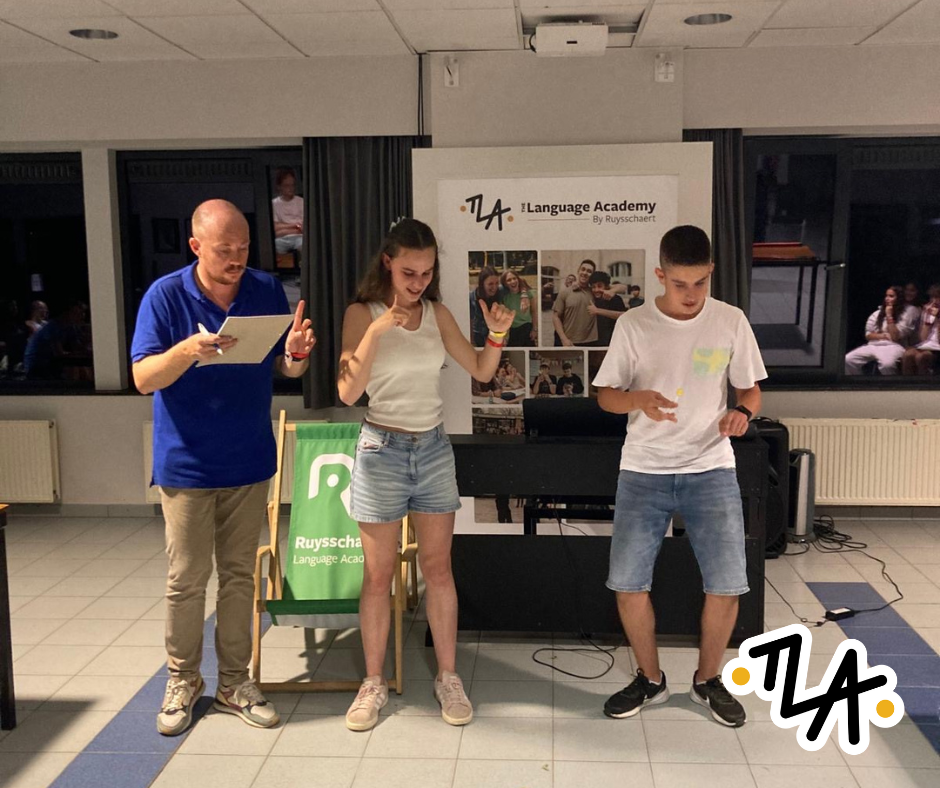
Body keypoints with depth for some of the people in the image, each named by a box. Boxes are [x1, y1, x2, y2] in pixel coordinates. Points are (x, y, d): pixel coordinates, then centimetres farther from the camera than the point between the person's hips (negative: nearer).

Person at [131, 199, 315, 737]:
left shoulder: (267, 291, -1)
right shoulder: (166, 296, -9)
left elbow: (286, 369, 4)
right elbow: (143, 378, -14)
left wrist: (295, 353, -21)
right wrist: (188, 351, -33)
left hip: (249, 463, 3)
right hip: (186, 465, -3)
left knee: (240, 575, 11)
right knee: (187, 580, 4)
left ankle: (235, 682, 24)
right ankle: (183, 682, 23)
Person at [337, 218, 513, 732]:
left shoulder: (437, 314, 3)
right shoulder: (362, 313, -7)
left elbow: (481, 371, 7)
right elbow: (348, 392, -16)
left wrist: (496, 334, -12)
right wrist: (377, 330, -25)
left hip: (434, 448, 3)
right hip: (382, 449, -3)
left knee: (438, 569, 10)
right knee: (379, 576, 6)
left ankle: (448, 678, 21)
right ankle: (374, 684, 20)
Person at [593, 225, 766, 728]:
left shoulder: (731, 322, -1)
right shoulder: (633, 325, -3)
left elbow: (750, 389, 8)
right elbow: (605, 395, 1)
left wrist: (742, 412, -15)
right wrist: (639, 399, -21)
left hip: (711, 470, 0)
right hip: (643, 472, 0)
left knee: (727, 584, -4)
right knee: (627, 583, -1)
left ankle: (708, 679, 22)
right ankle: (649, 680, 22)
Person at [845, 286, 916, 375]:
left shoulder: (906, 314, 3)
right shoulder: (877, 313, 17)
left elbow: (895, 336, -7)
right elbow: (868, 335, 12)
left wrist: (889, 316, -7)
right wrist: (883, 336, -6)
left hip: (893, 346, -5)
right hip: (873, 346, 5)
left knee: (887, 364, -41)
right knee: (848, 360, -20)